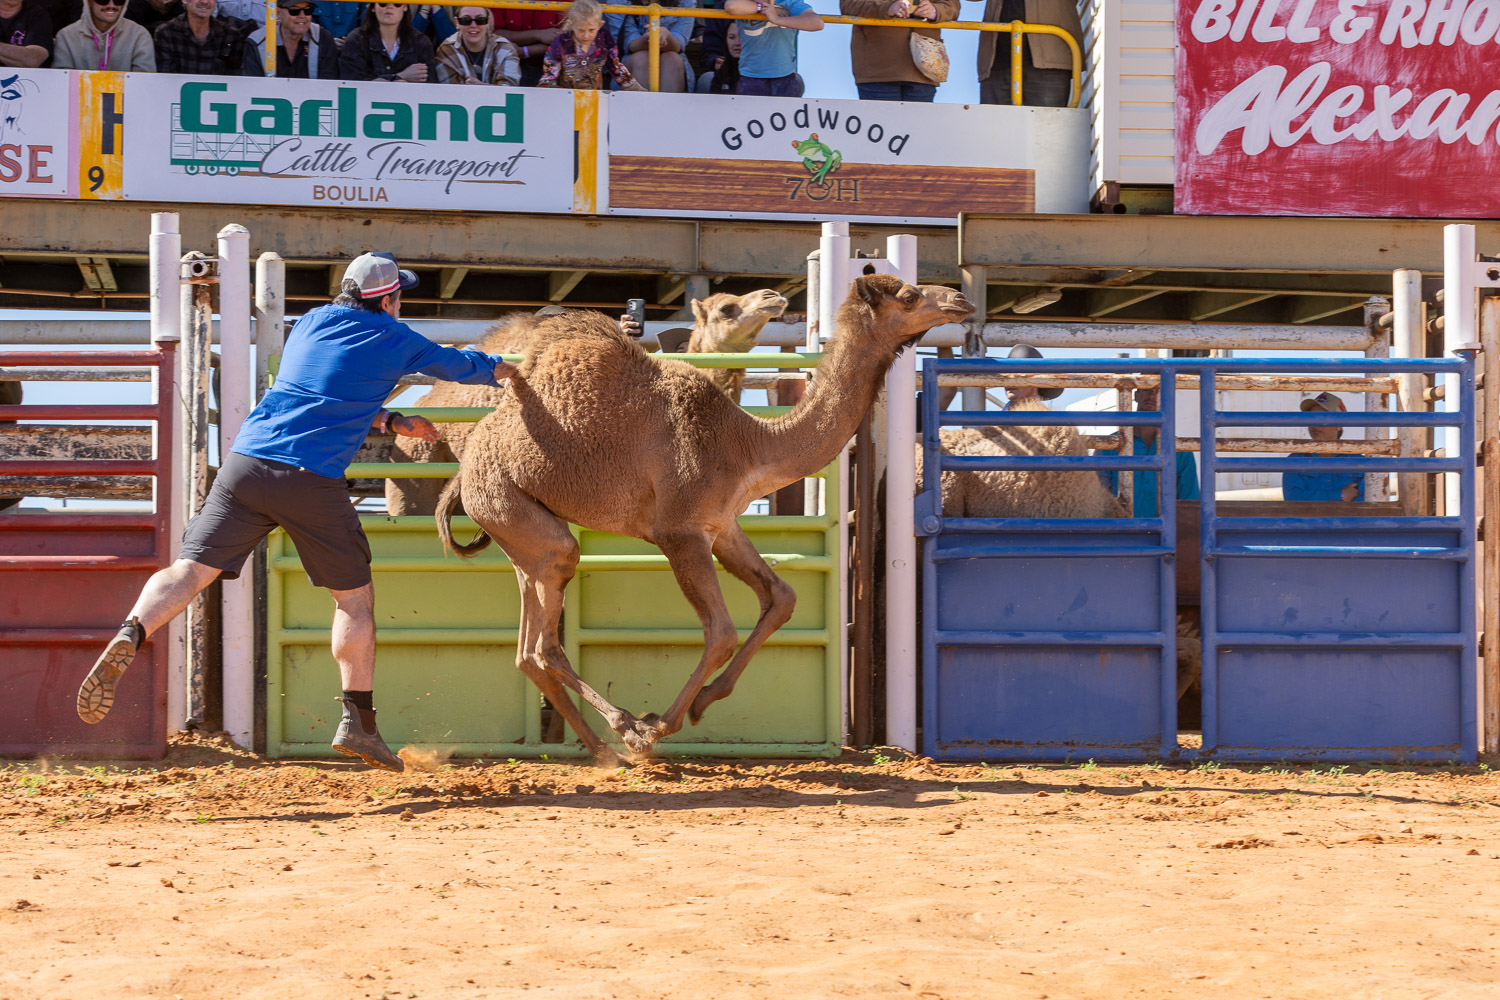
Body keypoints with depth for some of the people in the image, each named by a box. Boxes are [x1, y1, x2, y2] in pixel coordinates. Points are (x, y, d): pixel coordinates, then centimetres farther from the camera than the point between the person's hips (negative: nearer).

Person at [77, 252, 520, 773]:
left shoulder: (311, 323, 22)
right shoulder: (394, 340, 10)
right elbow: (459, 366, 27)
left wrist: (391, 422, 40)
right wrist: (504, 369, 48)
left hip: (247, 459, 4)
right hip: (313, 477, -3)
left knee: (189, 570, -3)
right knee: (354, 596, 11)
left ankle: (130, 635, -30)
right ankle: (359, 722, 11)